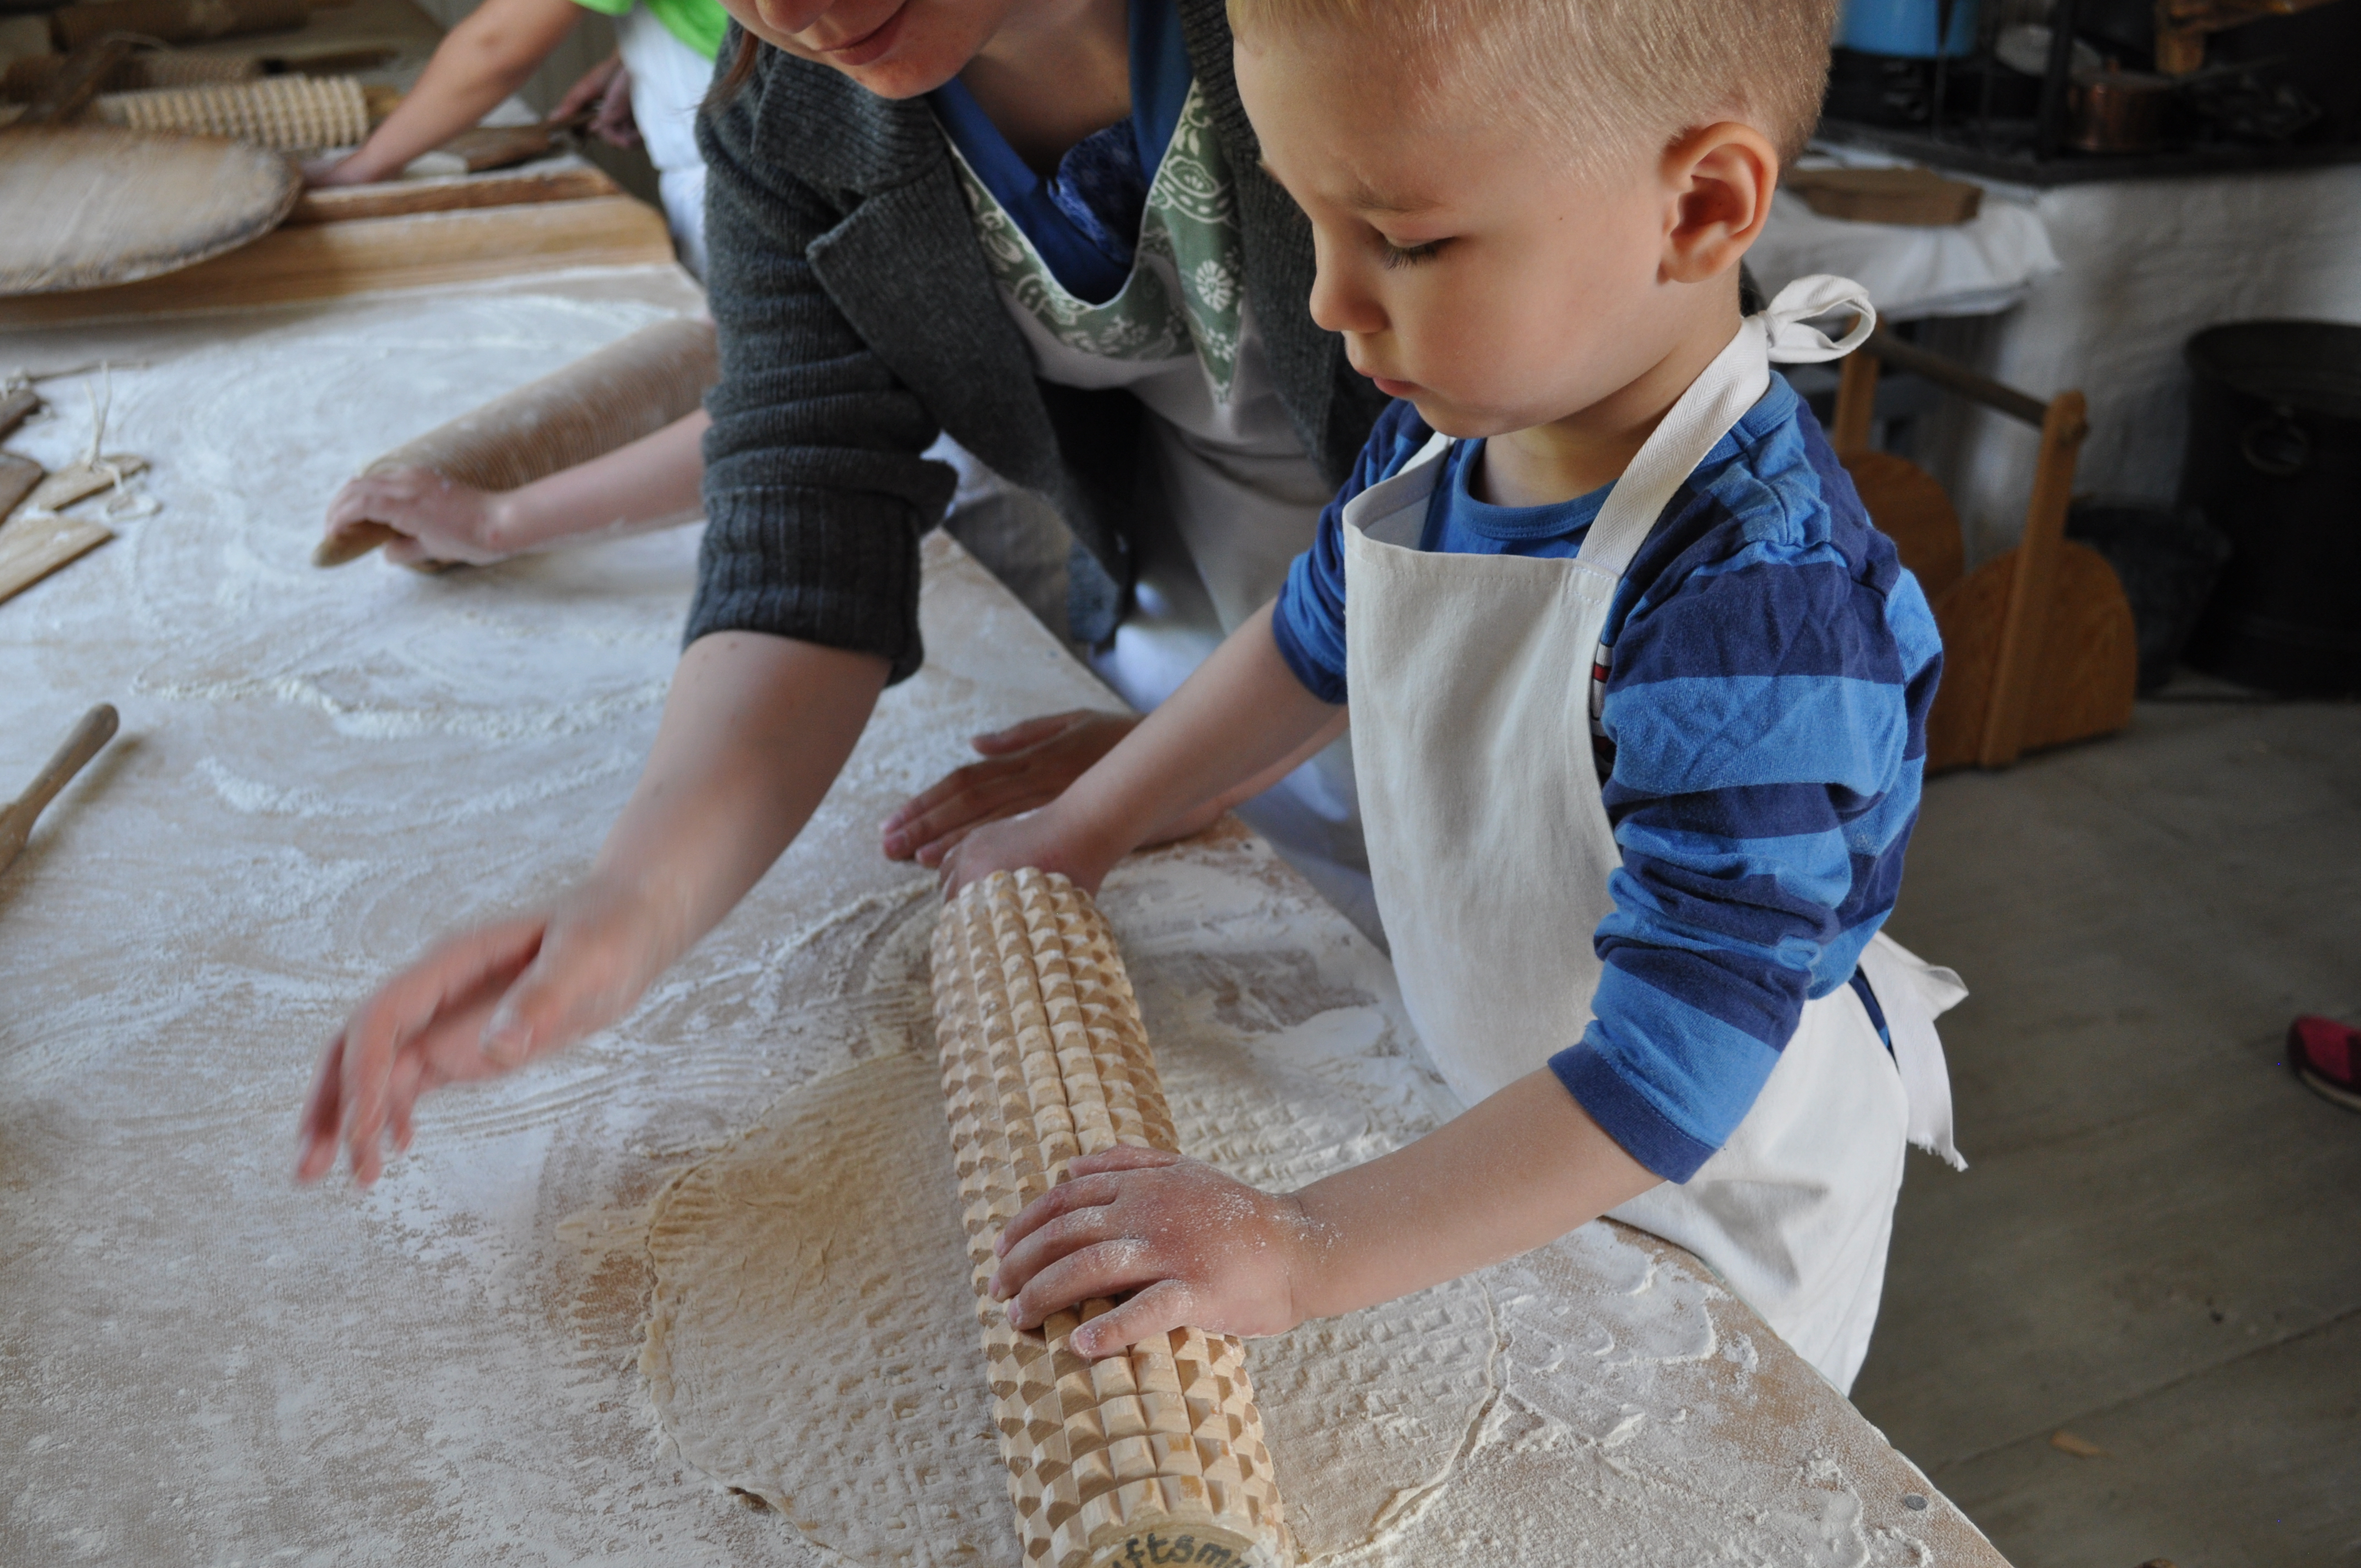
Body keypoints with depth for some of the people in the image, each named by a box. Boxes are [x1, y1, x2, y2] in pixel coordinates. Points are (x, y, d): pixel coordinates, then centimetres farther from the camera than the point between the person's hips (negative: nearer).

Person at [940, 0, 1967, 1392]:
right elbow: (1312, 641, 6)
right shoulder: (1449, 429, -13)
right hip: (1500, 1118, 6)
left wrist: (1307, 1247, -38)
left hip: (1722, 1193, -6)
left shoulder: (1757, 606, -38)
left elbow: (1672, 1066, -37)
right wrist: (1083, 829, 7)